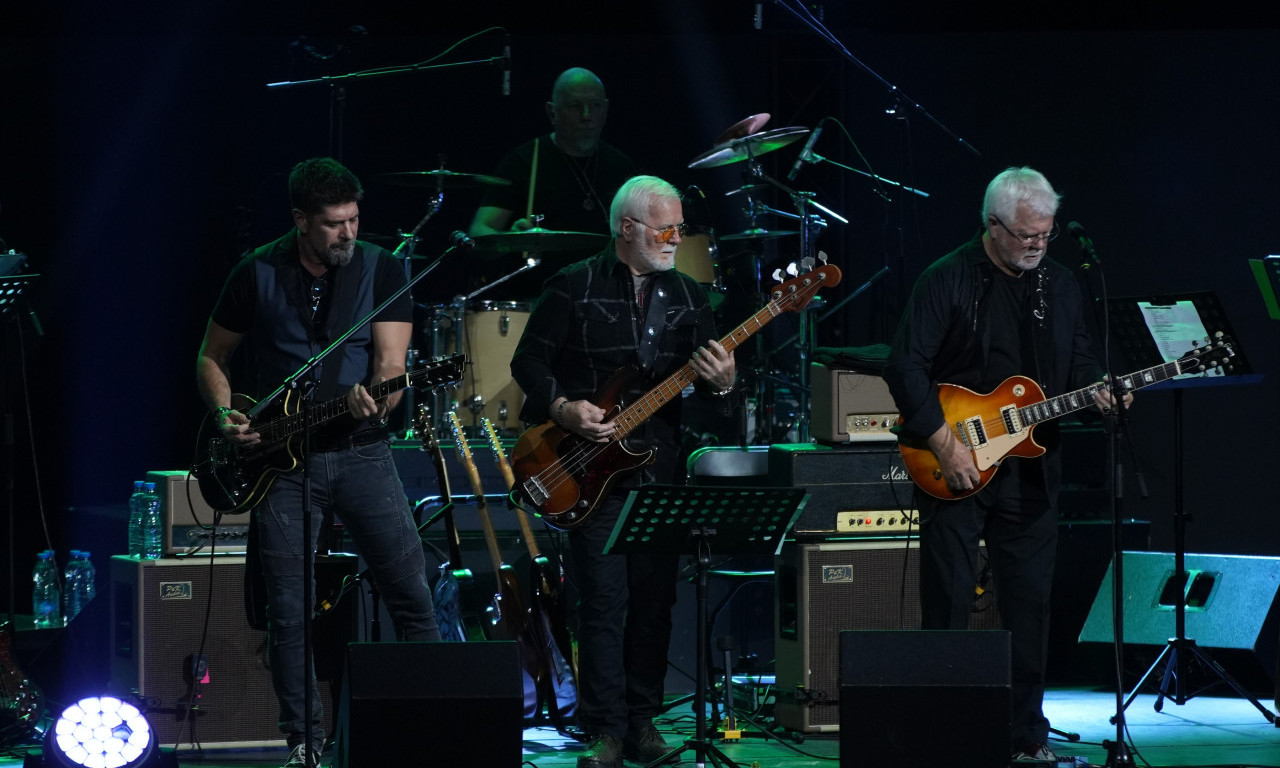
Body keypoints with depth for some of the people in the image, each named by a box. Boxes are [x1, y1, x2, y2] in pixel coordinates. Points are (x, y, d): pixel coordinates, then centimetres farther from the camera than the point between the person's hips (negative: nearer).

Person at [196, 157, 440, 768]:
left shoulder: (381, 269, -1)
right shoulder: (257, 274, 0)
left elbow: (391, 360, -9)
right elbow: (212, 357, 11)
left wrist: (376, 398, -31)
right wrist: (225, 415, -7)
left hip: (361, 450, 0)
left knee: (411, 594, -4)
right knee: (288, 611, 1)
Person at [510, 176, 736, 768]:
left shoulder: (688, 296, 11)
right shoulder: (574, 287, -1)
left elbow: (706, 392, 11)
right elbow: (528, 361, 0)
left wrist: (721, 382, -12)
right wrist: (563, 408, -14)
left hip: (660, 468, 4)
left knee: (655, 600, 5)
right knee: (604, 601, -8)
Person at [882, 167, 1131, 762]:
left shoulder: (1059, 285, 10)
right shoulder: (948, 280, -8)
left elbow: (1077, 361, 19)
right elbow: (905, 367, -12)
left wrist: (1097, 390, -4)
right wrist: (944, 443, -18)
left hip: (1029, 469, 5)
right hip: (954, 467, -5)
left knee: (1029, 603, 7)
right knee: (948, 602, -2)